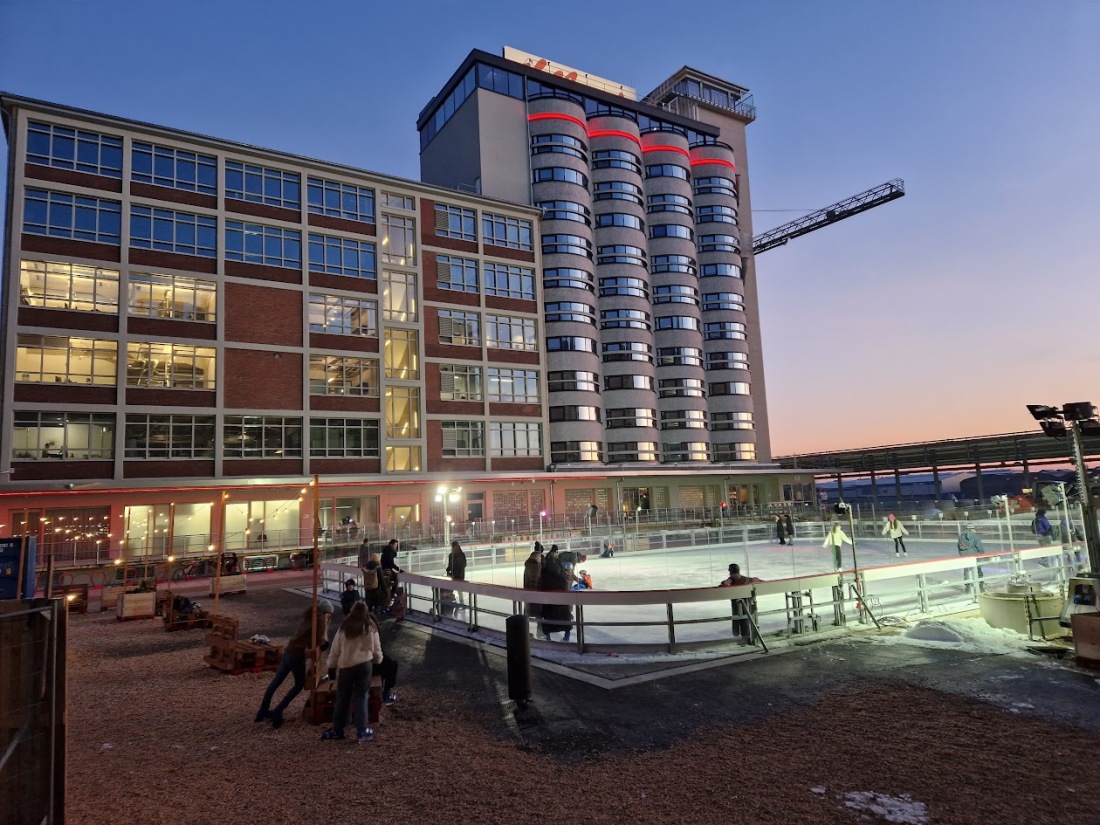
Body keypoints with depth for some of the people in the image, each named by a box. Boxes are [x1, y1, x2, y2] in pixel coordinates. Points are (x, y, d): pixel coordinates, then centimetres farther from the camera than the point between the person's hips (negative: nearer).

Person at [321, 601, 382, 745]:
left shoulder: (344, 628, -1)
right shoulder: (371, 628, -2)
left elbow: (335, 650, 2)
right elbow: (377, 649, 4)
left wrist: (331, 666, 12)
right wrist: (377, 661, 22)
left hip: (345, 666, 1)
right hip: (364, 665, -1)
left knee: (342, 698, 12)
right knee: (361, 697, 5)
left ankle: (337, 730, 21)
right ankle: (362, 732, 6)